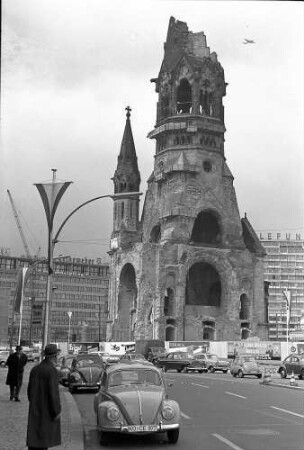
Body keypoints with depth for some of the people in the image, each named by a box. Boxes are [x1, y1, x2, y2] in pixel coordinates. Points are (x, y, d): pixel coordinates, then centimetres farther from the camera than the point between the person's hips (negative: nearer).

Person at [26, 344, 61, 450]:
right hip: (47, 411, -6)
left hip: (34, 410, 6)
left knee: (34, 436, 9)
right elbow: (53, 392, -19)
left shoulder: (35, 369, 5)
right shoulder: (52, 370, -17)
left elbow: (30, 390, 12)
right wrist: (57, 411, -12)